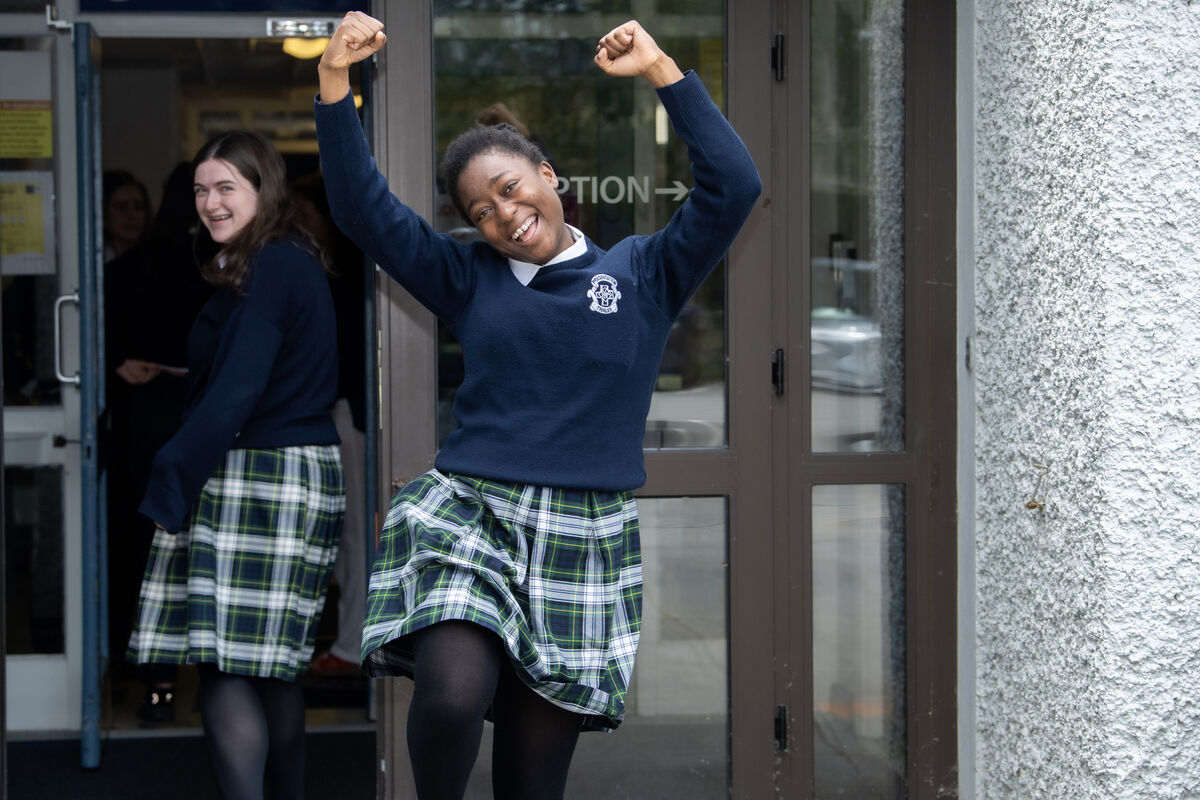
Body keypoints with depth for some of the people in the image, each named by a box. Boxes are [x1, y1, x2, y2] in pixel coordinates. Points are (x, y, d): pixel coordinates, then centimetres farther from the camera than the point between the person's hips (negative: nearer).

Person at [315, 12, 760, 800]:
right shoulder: (469, 279, 12)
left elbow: (732, 187, -2)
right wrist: (336, 80, -3)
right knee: (453, 690, -28)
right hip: (468, 512, 0)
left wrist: (661, 70, -5)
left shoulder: (642, 274, 9)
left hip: (585, 540, 0)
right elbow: (363, 208, 8)